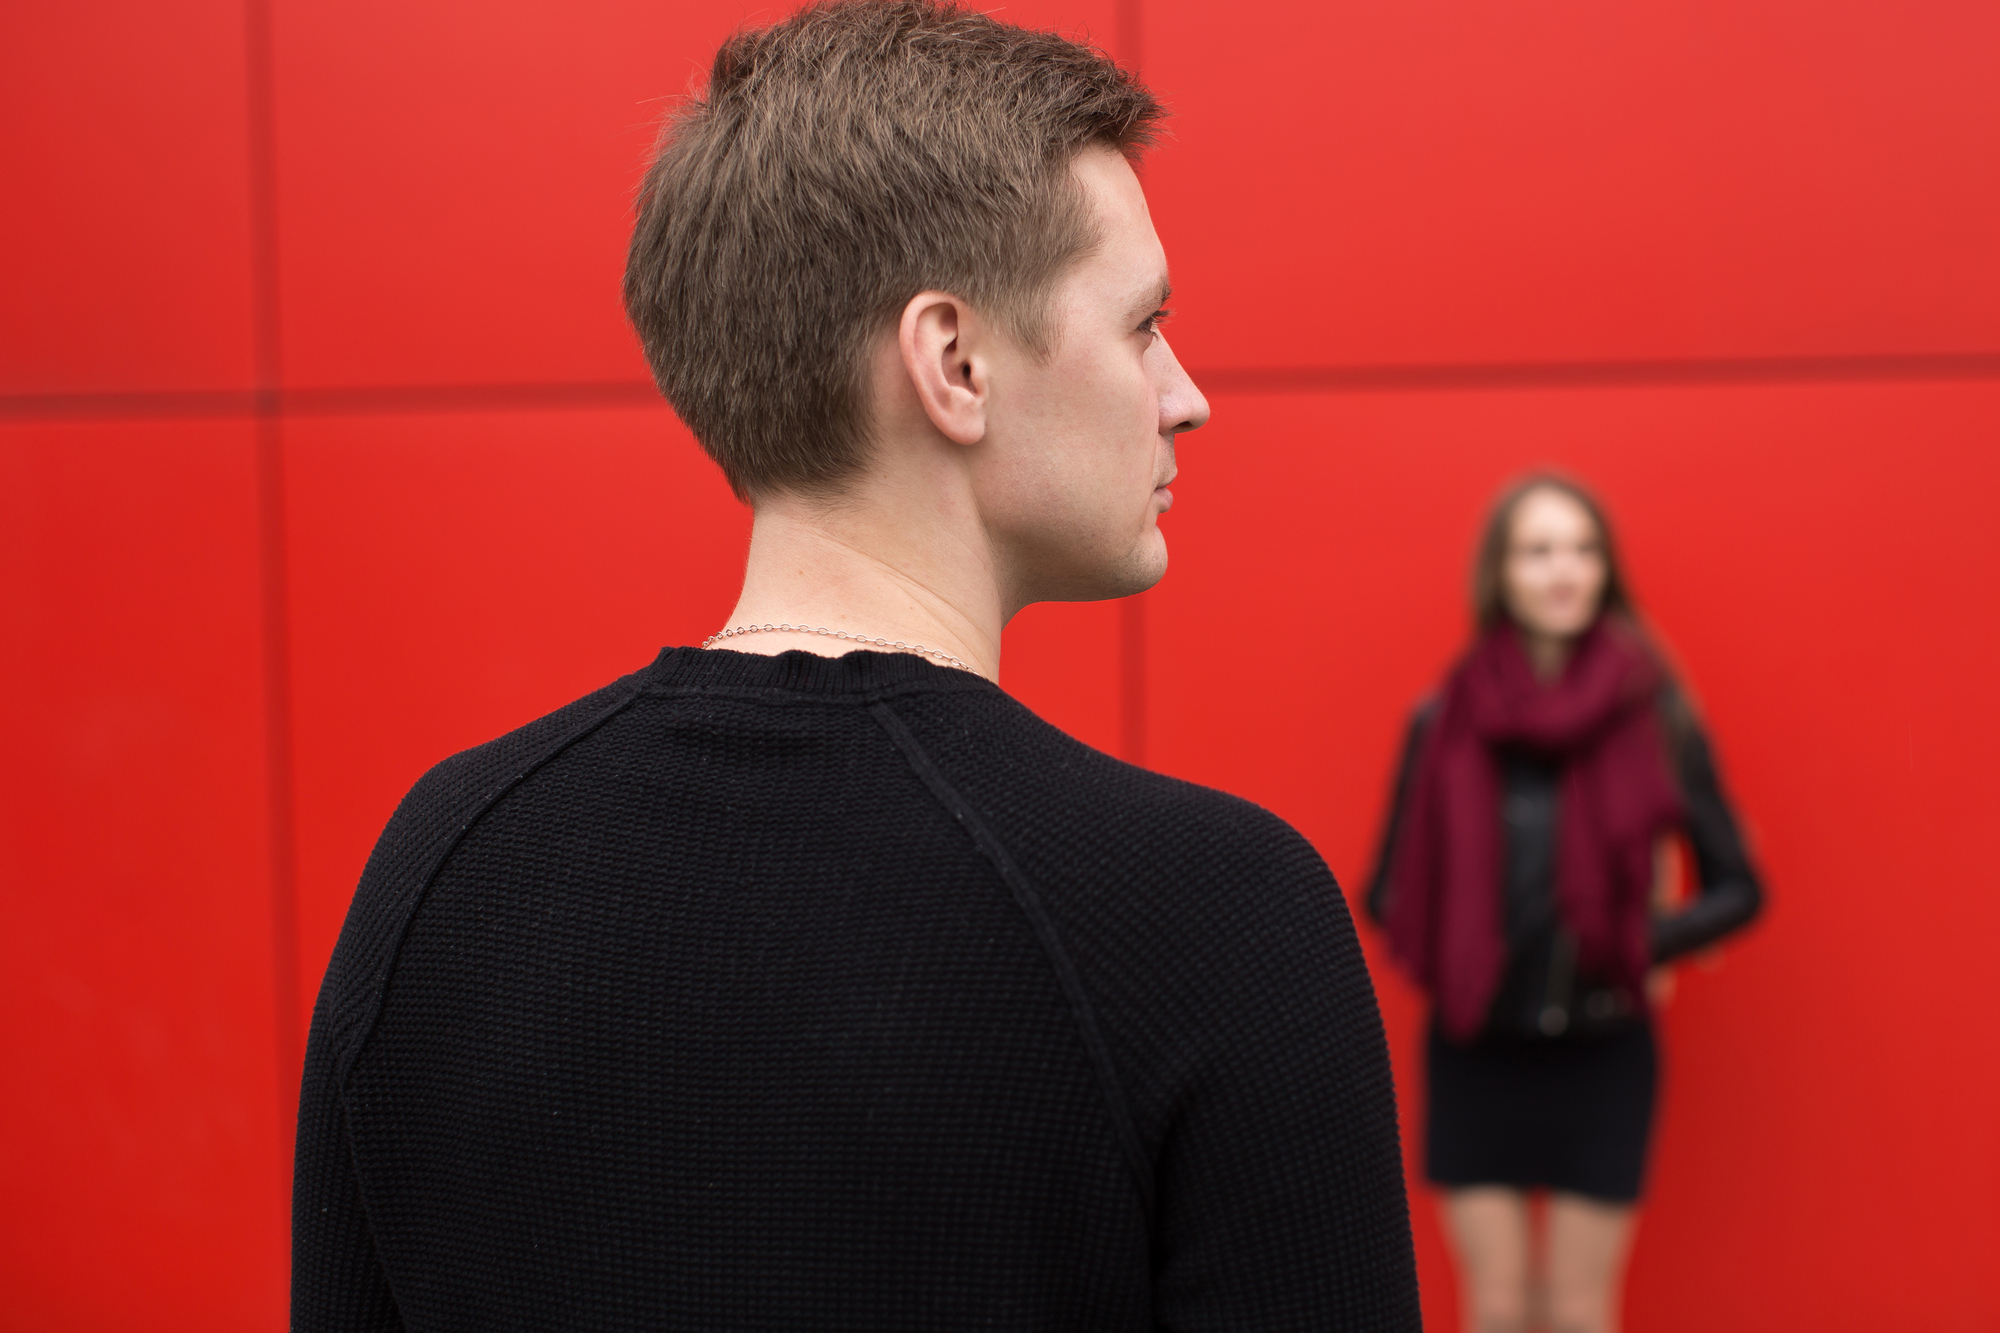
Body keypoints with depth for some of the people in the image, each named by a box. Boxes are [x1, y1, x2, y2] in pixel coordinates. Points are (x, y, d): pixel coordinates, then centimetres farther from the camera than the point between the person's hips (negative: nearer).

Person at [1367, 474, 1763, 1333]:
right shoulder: (1446, 721, -2)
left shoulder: (1655, 719, -5)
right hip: (1476, 1053, 1)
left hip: (1603, 1056, -1)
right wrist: (1456, 950, -10)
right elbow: (1390, 891, 6)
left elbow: (1737, 889, 1)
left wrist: (1641, 942, -13)